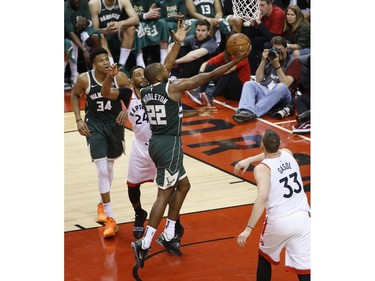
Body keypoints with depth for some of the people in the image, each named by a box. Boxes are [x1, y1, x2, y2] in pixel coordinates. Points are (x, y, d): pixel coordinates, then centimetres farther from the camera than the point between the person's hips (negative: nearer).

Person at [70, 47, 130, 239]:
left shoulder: (119, 77, -17)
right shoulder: (84, 79, -18)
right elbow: (75, 95, 2)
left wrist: (126, 110, -19)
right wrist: (79, 119, -6)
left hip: (115, 123, 2)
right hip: (94, 125, -2)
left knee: (110, 166, 17)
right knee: (102, 169, -13)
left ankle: (103, 203, 43)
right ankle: (109, 218, -10)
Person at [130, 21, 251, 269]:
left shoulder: (146, 92, 6)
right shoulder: (173, 87, -15)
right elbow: (207, 77, -13)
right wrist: (236, 61, -9)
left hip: (158, 142, 9)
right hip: (169, 144, -9)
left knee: (183, 185, 21)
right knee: (164, 194, -5)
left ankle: (168, 236, 21)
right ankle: (144, 244, -8)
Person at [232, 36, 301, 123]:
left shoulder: (294, 62, 4)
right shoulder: (269, 58, 14)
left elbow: (286, 84, -10)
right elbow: (258, 80, 6)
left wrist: (277, 66, -14)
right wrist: (263, 61, -2)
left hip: (282, 97, -4)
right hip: (265, 92, 4)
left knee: (281, 87, -36)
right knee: (249, 84, -21)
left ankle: (253, 112, -53)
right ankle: (246, 111, -53)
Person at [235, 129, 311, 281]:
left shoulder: (262, 169, -10)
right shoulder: (287, 153, 6)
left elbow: (262, 197, -24)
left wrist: (248, 229, -24)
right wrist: (249, 159, 32)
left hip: (278, 221, -4)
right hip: (302, 218, 4)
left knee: (264, 256, 27)